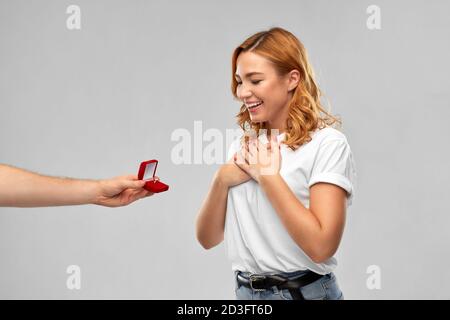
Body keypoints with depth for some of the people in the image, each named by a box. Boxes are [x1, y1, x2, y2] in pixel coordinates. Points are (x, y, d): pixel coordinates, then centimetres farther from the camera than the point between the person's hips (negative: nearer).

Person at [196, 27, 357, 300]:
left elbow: (321, 246, -23)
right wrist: (222, 180, -11)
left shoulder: (327, 143, -13)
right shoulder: (242, 147, 6)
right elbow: (208, 239, 4)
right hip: (246, 291, 6)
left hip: (305, 291, -5)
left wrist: (267, 176, -18)